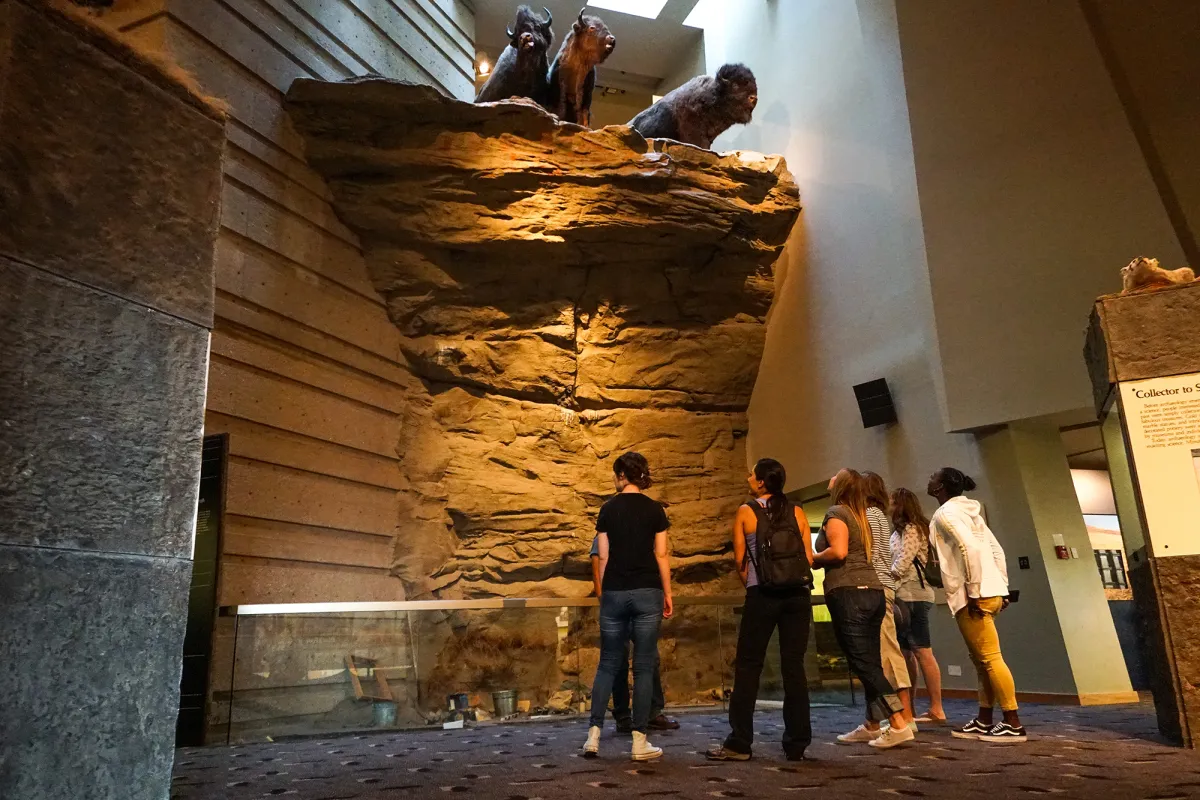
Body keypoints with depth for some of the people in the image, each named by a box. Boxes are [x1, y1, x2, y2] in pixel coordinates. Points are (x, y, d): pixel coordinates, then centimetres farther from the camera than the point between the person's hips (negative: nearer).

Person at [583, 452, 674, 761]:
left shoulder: (608, 509, 2)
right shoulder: (654, 509, 1)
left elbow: (603, 557, 3)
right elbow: (661, 555, 0)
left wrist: (602, 593, 11)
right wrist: (668, 594, 8)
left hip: (614, 593, 1)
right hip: (647, 592, -1)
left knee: (608, 664, 11)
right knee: (644, 666, 5)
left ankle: (593, 735, 6)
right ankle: (639, 741, 7)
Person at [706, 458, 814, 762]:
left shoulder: (746, 512, -1)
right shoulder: (797, 513, 5)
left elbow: (739, 558, -1)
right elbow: (809, 558, 3)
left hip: (762, 595, -3)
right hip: (798, 593, 3)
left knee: (748, 666, 4)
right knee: (794, 666, 8)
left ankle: (739, 744, 6)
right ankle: (797, 744, 11)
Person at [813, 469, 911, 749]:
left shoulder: (836, 512, -5)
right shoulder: (859, 516, 20)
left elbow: (838, 551, -19)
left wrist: (813, 558, -3)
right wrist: (819, 559, 17)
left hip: (848, 593, -9)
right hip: (873, 591, 9)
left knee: (863, 663, -7)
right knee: (871, 662, 12)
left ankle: (899, 725, -11)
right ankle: (871, 725, 19)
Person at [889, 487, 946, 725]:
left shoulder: (911, 529, -7)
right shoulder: (900, 531, 21)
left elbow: (901, 565, -15)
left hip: (912, 597, -10)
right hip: (906, 597, 10)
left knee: (923, 653, -8)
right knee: (906, 654, 10)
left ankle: (936, 710, -5)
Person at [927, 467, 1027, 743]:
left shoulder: (945, 513, -9)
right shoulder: (968, 511, 18)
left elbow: (970, 548, -22)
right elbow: (997, 551, 18)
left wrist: (973, 592, -20)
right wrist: (1002, 588, 18)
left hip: (973, 597, -10)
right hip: (990, 592, 10)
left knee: (990, 658, -6)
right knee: (983, 661, 13)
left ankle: (1014, 724, -2)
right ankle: (984, 722, 19)